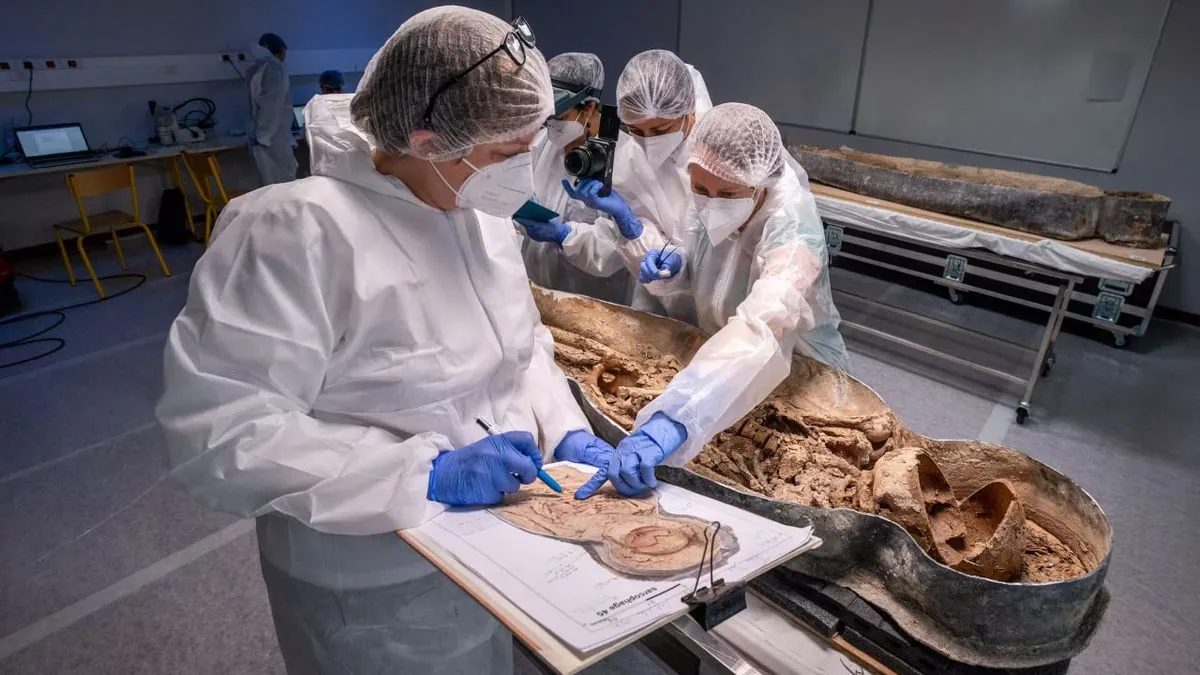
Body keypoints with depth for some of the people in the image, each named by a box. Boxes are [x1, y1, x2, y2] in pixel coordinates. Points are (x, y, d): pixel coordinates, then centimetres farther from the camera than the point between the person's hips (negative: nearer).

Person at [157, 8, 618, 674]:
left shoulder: (480, 210, -2)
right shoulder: (298, 231, -26)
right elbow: (220, 432, -27)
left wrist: (565, 431, -9)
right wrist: (427, 471, -30)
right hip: (376, 588, -6)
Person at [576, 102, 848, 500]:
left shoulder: (791, 230, -32)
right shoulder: (712, 204, -13)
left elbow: (759, 335, -51)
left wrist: (670, 422, -64)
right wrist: (671, 270, -18)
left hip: (797, 381, -5)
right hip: (714, 361, 6)